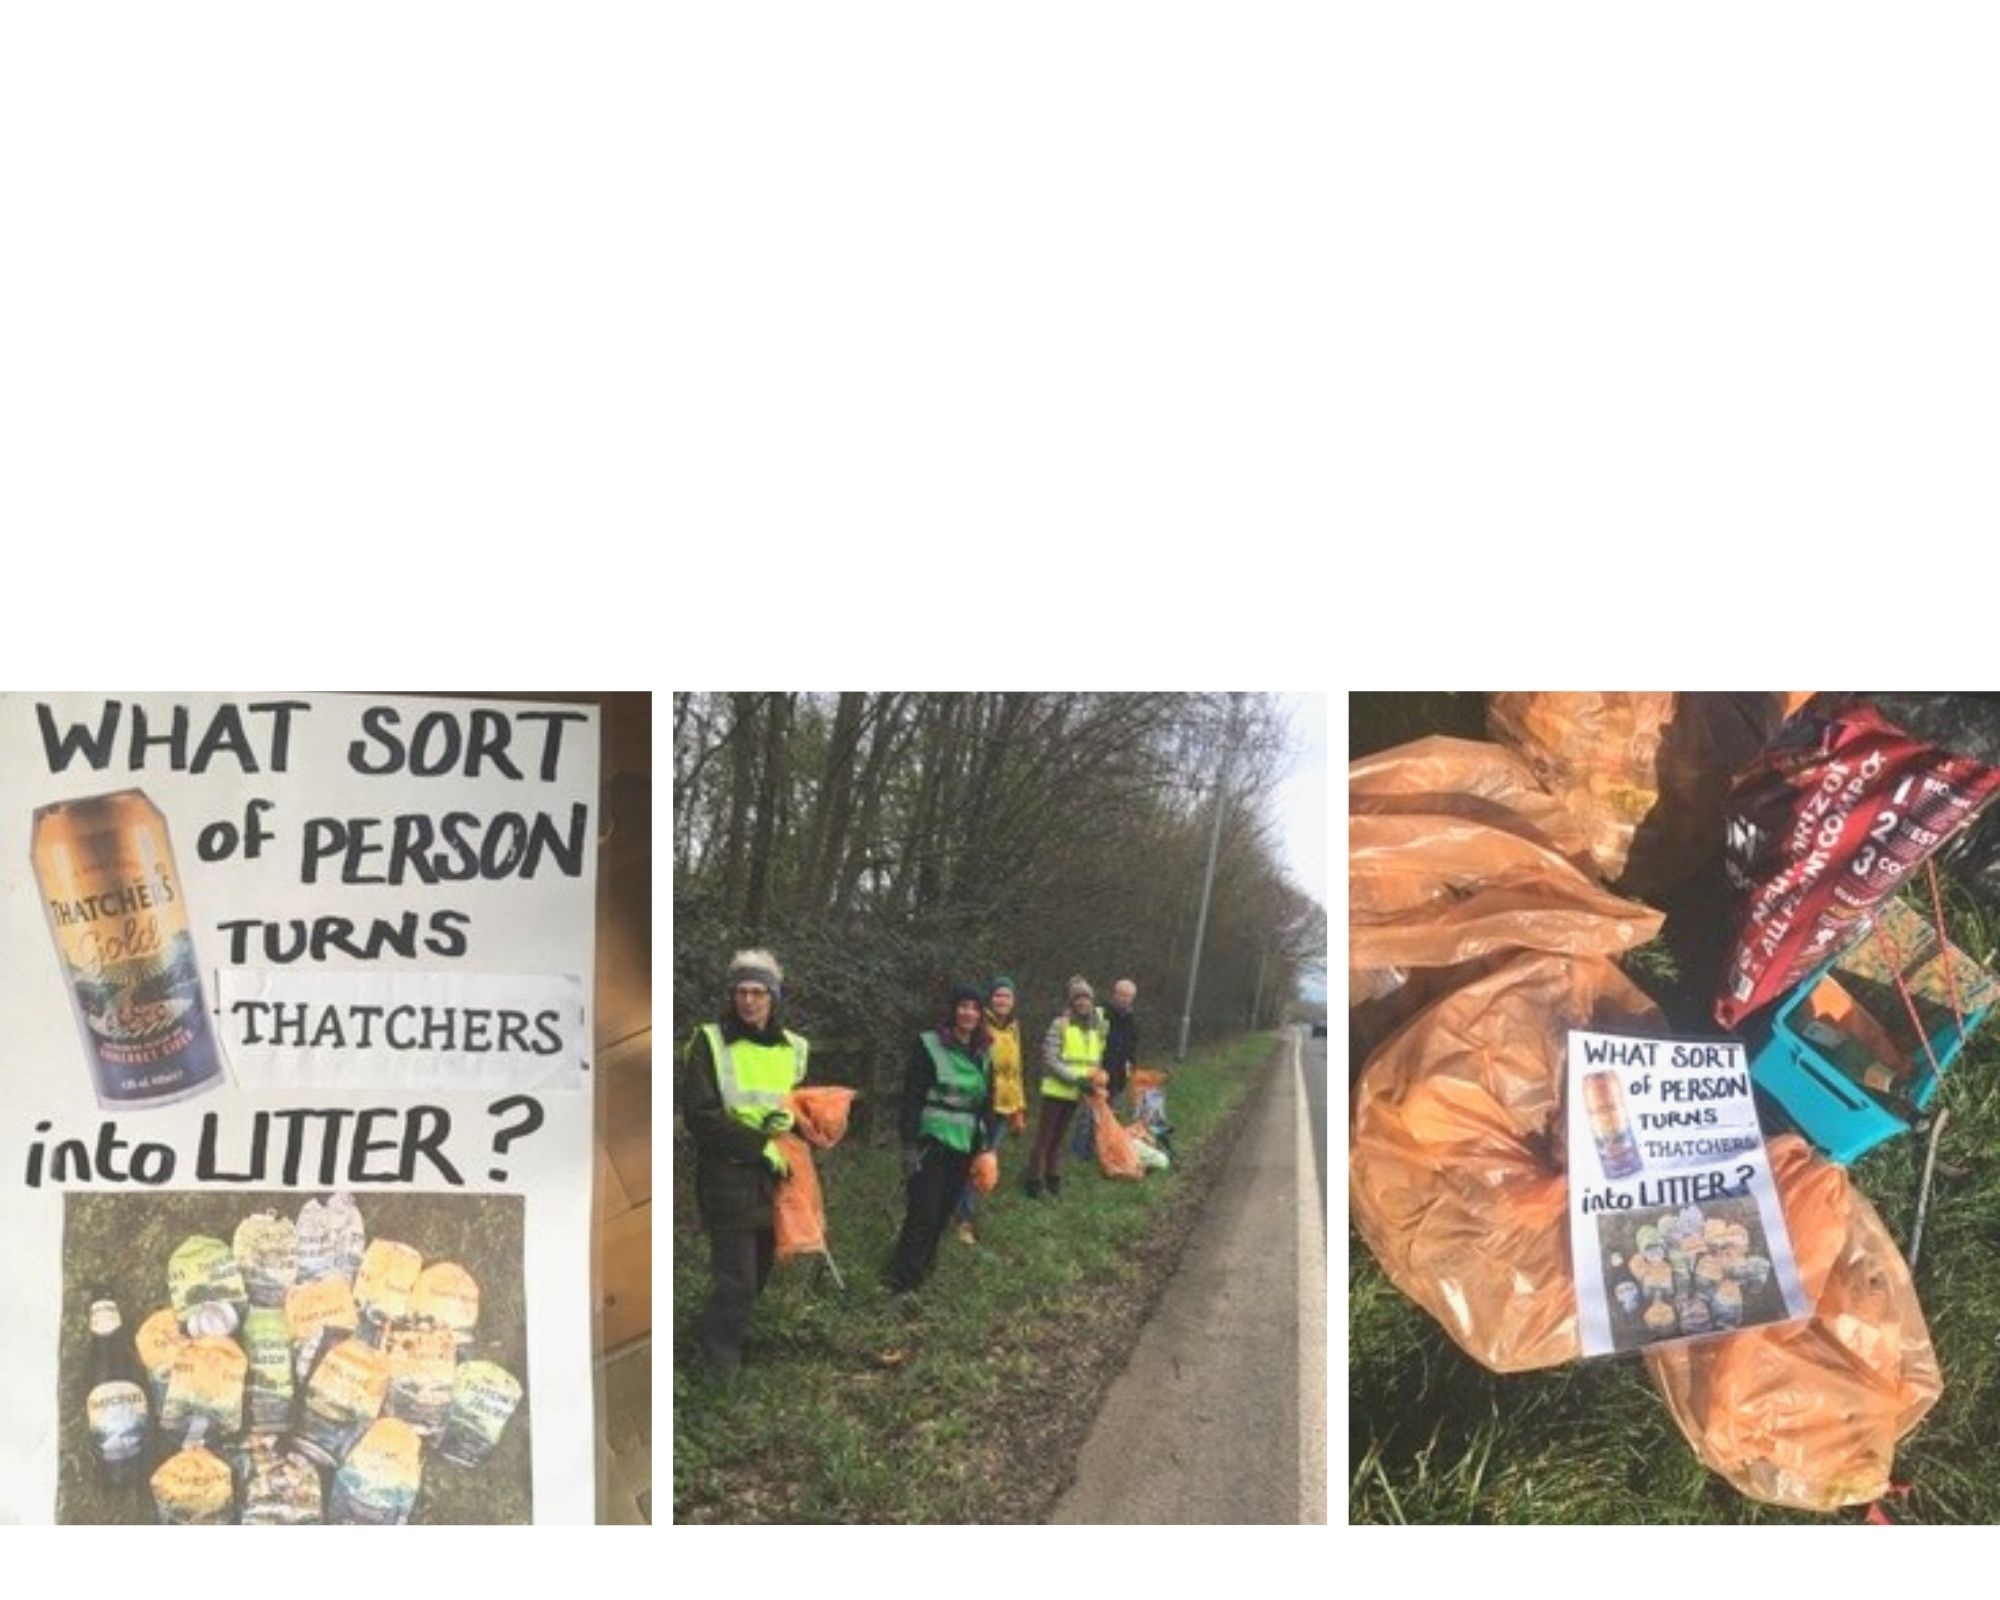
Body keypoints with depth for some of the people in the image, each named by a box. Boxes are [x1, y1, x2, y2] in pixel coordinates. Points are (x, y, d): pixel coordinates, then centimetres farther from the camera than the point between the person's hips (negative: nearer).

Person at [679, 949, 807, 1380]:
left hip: (776, 1176, 5)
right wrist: (760, 1146, -17)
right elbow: (699, 1116, -12)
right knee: (737, 1279, -6)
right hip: (728, 1179, -5)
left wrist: (792, 1116, -7)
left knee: (758, 1274, 14)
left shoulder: (793, 1048, 8)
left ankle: (718, 1339, 34)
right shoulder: (709, 1042, -6)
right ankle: (722, 1362, 11)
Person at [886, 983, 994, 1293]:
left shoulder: (984, 1053, 7)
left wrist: (985, 1145, 13)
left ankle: (923, 1262, 26)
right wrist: (909, 1142, -16)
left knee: (945, 1208, 10)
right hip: (932, 1139, -5)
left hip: (965, 1142, 5)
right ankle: (904, 1276, 1)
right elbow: (912, 1097, -12)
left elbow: (987, 1102, 15)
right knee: (924, 1209, -8)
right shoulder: (929, 1044, -10)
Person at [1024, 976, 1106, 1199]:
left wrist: (1093, 1080, -2)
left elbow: (1097, 1060, 16)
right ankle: (1034, 1179, 6)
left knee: (1059, 1137, 15)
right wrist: (1076, 1079, -22)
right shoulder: (1060, 1024, -12)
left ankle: (1052, 1178, 24)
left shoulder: (1098, 1028, 6)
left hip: (1076, 1093, 5)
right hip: (1056, 1089, -5)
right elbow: (1050, 1060, -16)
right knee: (1045, 1136, -1)